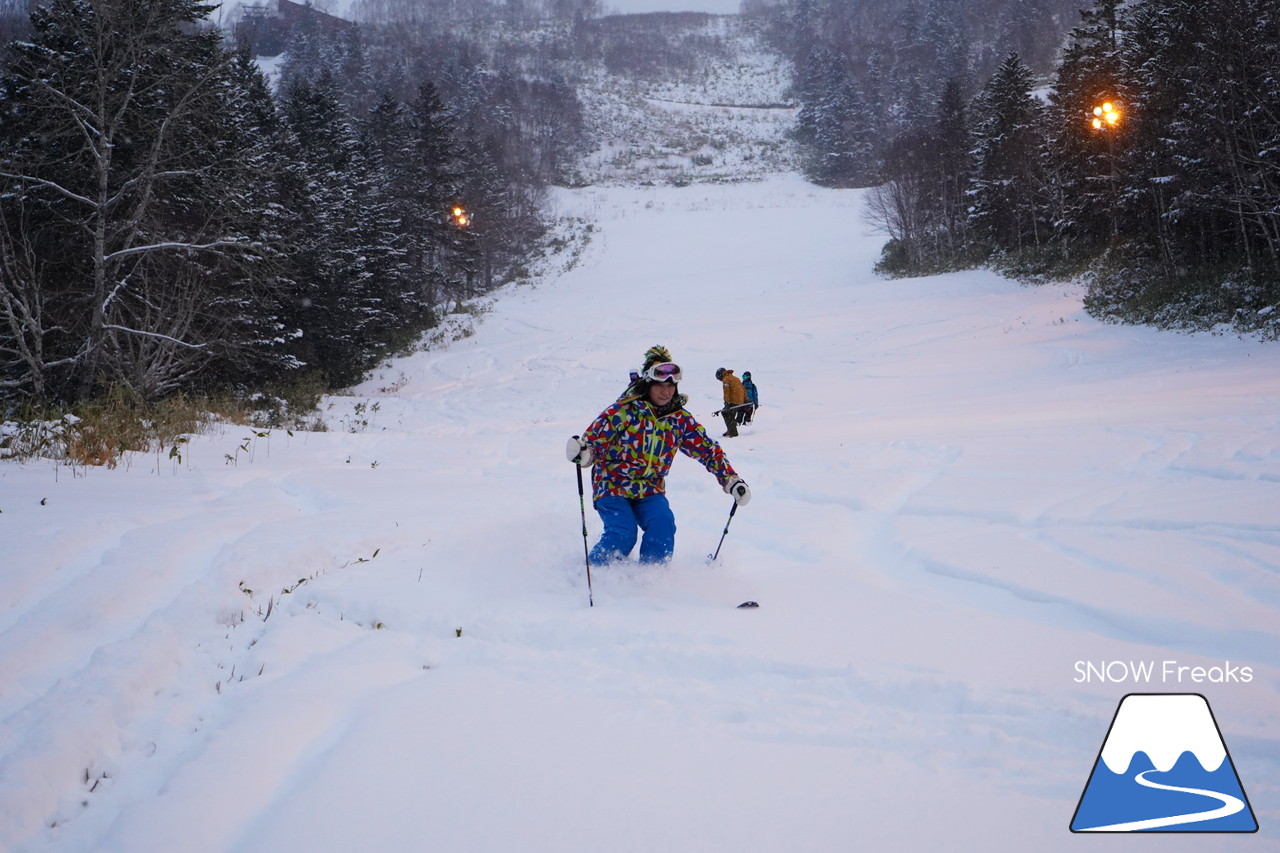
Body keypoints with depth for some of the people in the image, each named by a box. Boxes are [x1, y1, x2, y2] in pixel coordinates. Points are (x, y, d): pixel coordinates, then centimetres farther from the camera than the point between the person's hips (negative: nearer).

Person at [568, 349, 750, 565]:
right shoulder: (625, 410, -10)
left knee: (663, 524, -24)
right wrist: (583, 452, -37)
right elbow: (595, 436, -13)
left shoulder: (680, 419, 3)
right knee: (623, 534, -24)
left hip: (650, 492, 4)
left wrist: (731, 480, -1)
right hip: (612, 486, -4)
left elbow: (708, 449, 9)